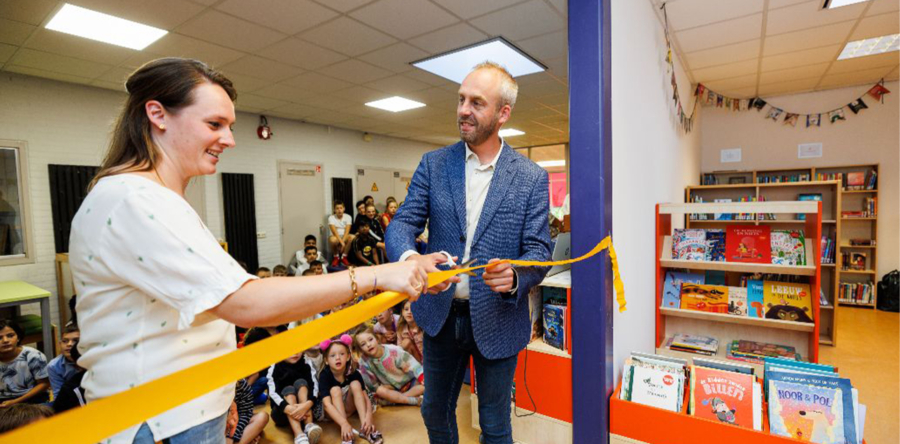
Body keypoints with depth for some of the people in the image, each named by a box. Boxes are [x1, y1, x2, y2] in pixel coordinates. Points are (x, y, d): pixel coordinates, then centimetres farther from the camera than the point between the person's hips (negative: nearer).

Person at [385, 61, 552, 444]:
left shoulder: (532, 177, -7)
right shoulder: (433, 164, -2)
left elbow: (539, 249, -8)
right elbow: (402, 223, -8)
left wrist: (515, 275, -31)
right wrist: (410, 259, -31)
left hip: (497, 319, -2)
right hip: (441, 313, 3)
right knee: (435, 411, 24)